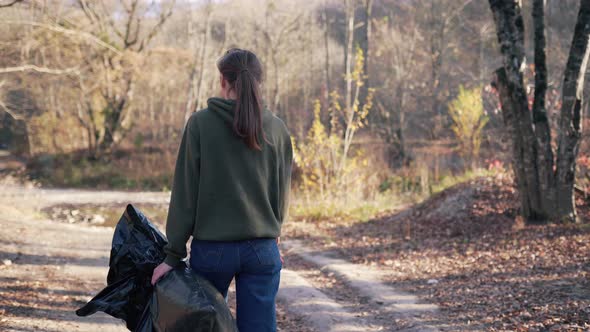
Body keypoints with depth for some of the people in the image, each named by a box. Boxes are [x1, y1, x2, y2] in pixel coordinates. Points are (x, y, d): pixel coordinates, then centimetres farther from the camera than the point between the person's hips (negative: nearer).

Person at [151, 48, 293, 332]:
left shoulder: (200, 123, -6)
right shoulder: (277, 129, 2)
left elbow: (185, 194, -7)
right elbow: (282, 194, 7)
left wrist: (173, 254, -3)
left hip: (212, 248, -2)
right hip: (263, 250, 2)